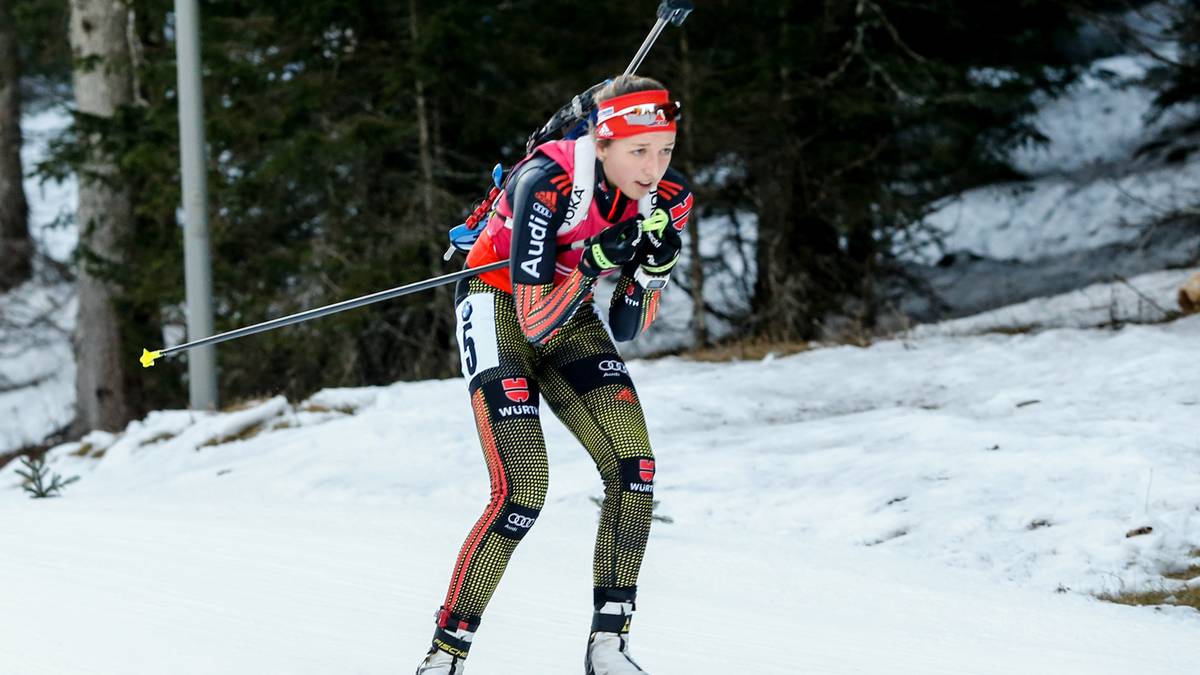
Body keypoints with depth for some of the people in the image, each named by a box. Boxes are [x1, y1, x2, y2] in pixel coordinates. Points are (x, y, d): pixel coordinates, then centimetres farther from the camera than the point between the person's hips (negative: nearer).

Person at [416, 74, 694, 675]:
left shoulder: (666, 200, -13)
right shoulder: (548, 183, -31)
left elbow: (624, 330, -6)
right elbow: (535, 323, -30)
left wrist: (652, 270, -24)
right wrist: (594, 262, -41)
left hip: (570, 315, 6)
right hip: (500, 307, -6)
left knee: (635, 471, -12)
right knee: (522, 489, -20)